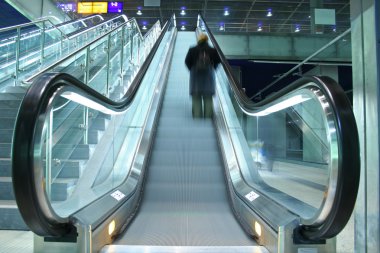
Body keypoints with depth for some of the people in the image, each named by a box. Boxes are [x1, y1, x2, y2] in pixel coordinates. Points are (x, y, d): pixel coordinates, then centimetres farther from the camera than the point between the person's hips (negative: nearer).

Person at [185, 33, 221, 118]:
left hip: (195, 75, 0)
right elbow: (218, 61, 1)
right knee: (208, 97, 8)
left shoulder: (192, 50, -5)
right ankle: (208, 115, 9)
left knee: (196, 97, 6)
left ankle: (197, 115, 5)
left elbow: (187, 61, -3)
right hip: (208, 76, 1)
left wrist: (192, 69, 10)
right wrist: (211, 69, 11)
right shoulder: (212, 51, -3)